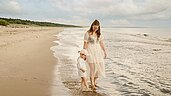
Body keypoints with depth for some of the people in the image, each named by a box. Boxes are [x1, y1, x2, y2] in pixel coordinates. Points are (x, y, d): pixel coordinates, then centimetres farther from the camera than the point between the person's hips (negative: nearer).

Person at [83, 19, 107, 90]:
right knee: (92, 68, -10)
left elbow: (101, 43, 13)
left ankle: (94, 80, 26)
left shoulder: (99, 34, 9)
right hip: (90, 51, -5)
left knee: (99, 66, 2)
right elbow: (85, 44, -5)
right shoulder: (87, 33, -5)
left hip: (98, 51, 5)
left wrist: (104, 51, 12)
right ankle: (92, 84, -1)